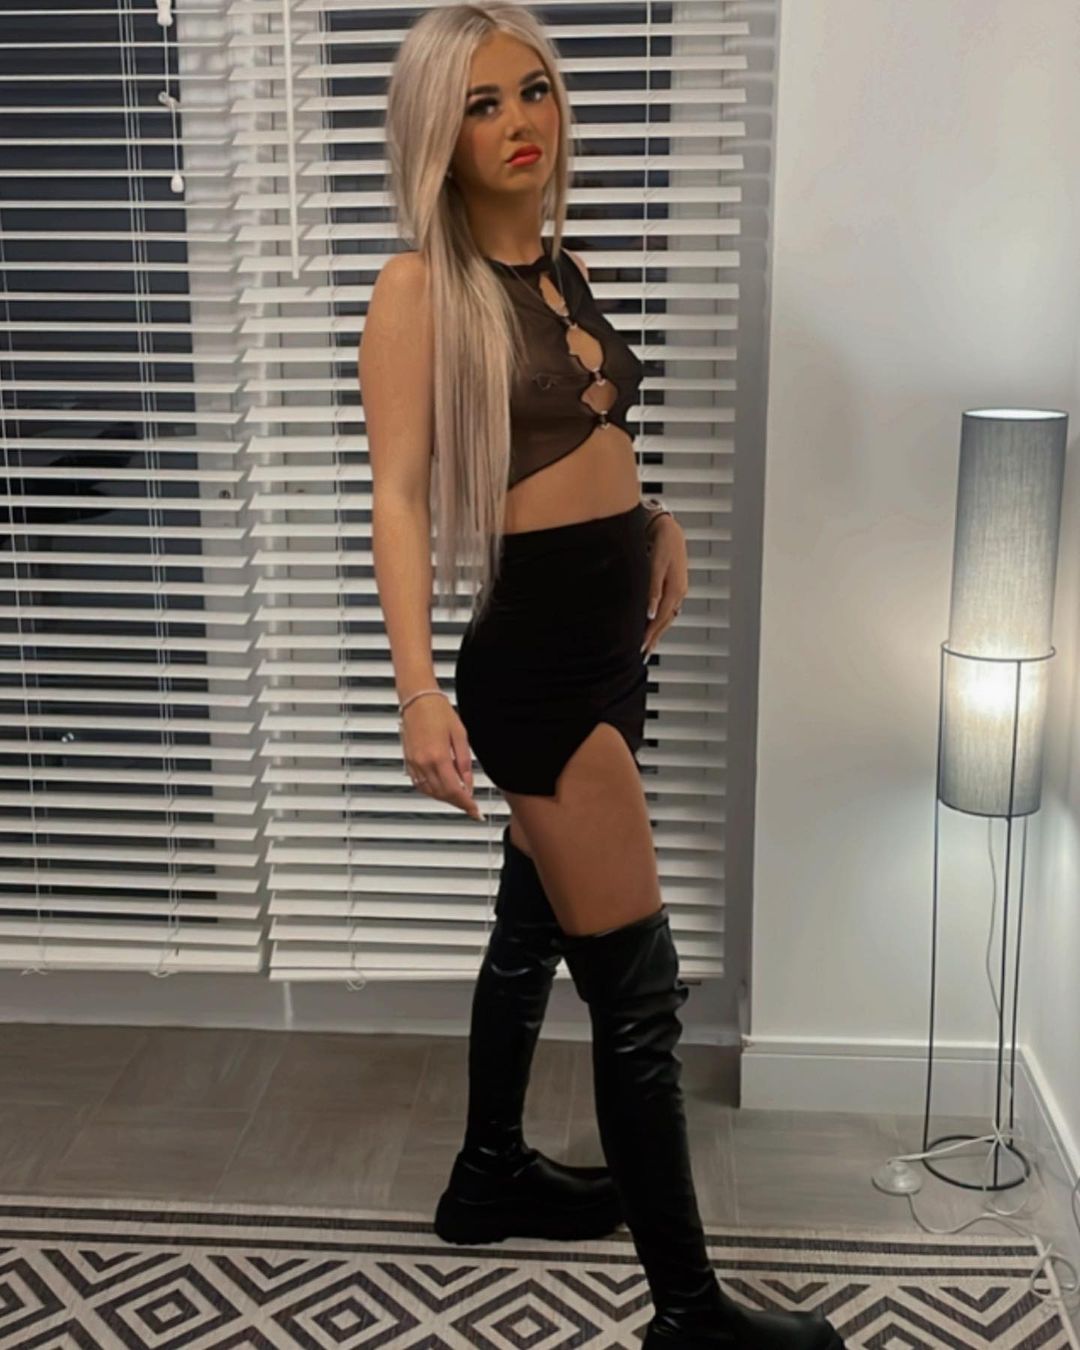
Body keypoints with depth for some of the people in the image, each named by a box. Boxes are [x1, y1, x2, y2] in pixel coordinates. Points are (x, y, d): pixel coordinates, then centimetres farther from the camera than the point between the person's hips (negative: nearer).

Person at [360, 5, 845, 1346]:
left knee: (536, 923, 20)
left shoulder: (561, 265, 12)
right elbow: (400, 491, -19)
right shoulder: (421, 287, -11)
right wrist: (419, 687, -28)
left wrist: (651, 514, 8)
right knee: (637, 983, -5)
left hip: (606, 640, 8)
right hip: (535, 651, -8)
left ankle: (492, 1172, 40)